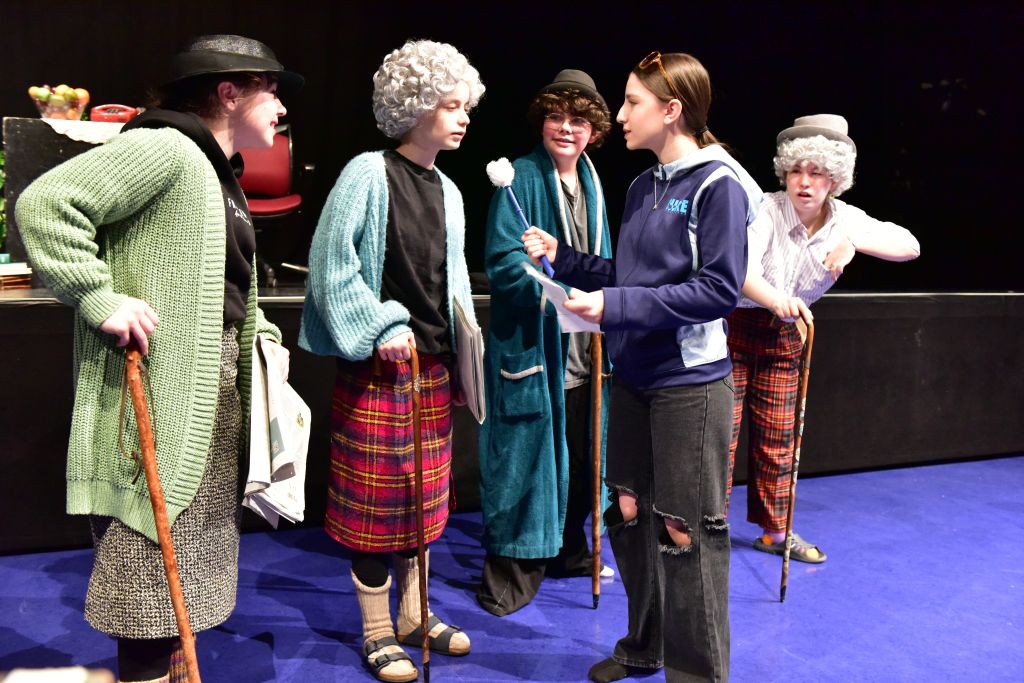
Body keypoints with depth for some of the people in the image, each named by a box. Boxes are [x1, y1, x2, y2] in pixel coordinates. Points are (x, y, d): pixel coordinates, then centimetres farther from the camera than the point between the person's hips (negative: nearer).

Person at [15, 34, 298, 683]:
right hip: (158, 386, -10)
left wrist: (263, 337, 11)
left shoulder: (219, 173, 18)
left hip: (213, 383, 10)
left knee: (193, 538, 18)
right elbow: (45, 205, -21)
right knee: (154, 542, -2)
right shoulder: (163, 148, -13)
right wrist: (100, 299, -22)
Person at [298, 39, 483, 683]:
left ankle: (414, 614, 32)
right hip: (378, 365, -7)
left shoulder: (448, 190, 11)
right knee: (376, 499, 3)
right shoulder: (369, 174, -10)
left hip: (435, 367, 7)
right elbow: (332, 264, -14)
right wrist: (380, 328, -18)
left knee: (424, 496, 15)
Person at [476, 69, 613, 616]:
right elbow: (502, 261, -19)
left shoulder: (591, 183, 13)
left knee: (578, 454, 17)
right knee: (525, 456, -1)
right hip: (530, 344, -7)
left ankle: (567, 551, 37)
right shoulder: (521, 178, -10)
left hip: (581, 348, 8)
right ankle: (510, 571, 15)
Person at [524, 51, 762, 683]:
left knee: (686, 530, 3)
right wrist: (562, 258, 4)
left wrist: (615, 306, -21)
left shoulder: (718, 183, -11)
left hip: (689, 381, -7)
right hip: (633, 376, 8)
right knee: (628, 512, 15)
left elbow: (719, 290, -18)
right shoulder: (643, 186, 11)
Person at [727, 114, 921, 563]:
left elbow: (910, 246, -12)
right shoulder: (767, 211, -21)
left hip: (784, 336, 5)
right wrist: (777, 299, -55)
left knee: (777, 437, 12)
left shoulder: (845, 221, -5)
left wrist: (854, 241, -29)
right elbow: (740, 271, -35)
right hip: (734, 325, -5)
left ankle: (774, 530, 28)